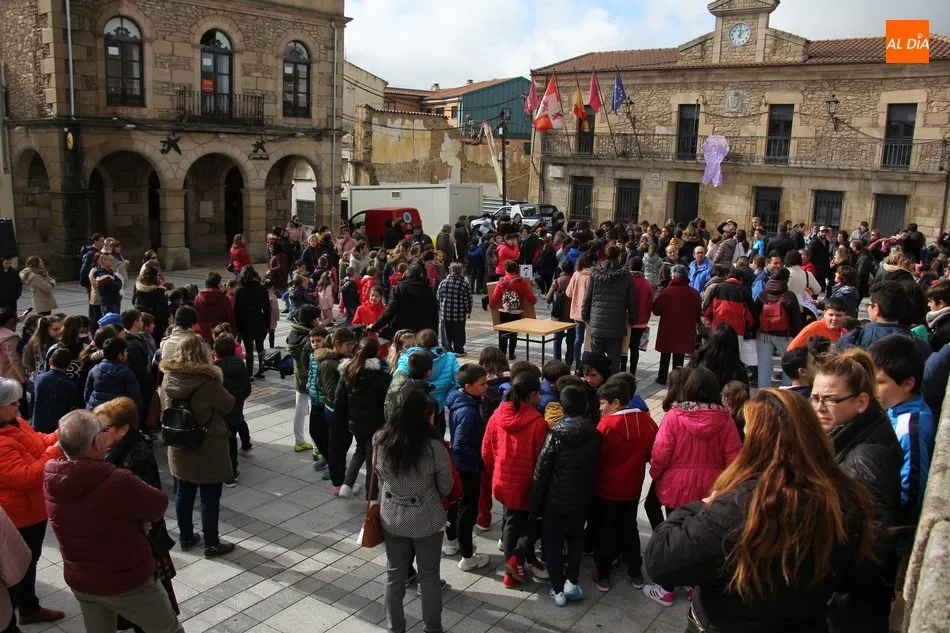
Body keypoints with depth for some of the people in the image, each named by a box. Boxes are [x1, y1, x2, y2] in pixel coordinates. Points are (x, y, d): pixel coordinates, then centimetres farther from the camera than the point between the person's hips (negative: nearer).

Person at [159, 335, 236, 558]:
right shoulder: (207, 381, -23)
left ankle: (186, 537, 32)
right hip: (208, 448, -6)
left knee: (184, 493, 19)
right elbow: (228, 405, -8)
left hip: (179, 447, 6)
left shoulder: (168, 378, -5)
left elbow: (166, 409, 9)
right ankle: (212, 544, 15)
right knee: (210, 498, 6)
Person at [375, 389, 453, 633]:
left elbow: (380, 477, 4)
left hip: (392, 518, 4)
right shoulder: (434, 447, -23)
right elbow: (446, 487, -9)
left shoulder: (380, 440, -11)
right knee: (429, 578, 15)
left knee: (395, 575, 19)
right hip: (426, 520, -3)